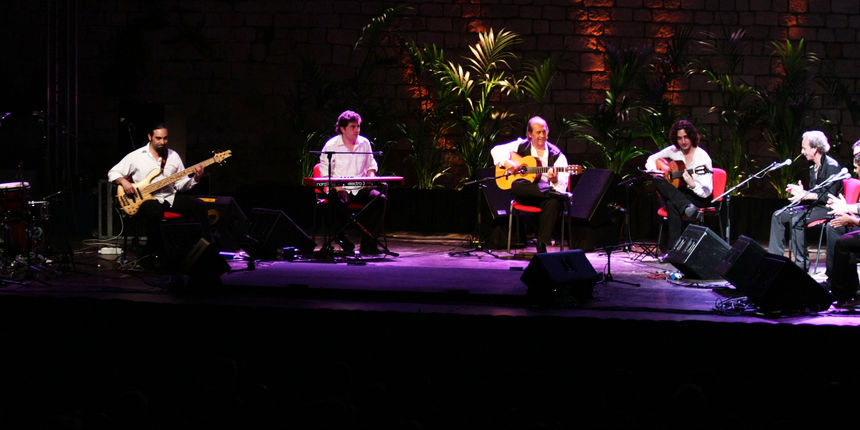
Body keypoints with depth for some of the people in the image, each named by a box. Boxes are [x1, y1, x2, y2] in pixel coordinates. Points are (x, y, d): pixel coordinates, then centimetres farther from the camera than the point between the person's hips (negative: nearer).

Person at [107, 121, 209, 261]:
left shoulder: (173, 156, 11)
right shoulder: (136, 156, 0)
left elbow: (182, 184, 12)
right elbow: (112, 173, 5)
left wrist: (195, 178, -8)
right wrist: (124, 182, -16)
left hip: (170, 197, 4)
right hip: (146, 199, -4)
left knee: (199, 206, -16)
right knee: (154, 211, -40)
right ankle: (153, 253, -24)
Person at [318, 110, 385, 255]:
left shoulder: (364, 143, 10)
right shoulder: (331, 145, -3)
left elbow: (371, 164, 24)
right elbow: (325, 172, -3)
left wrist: (371, 176, 1)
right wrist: (338, 188, -18)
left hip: (360, 189, 4)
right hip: (339, 189, -4)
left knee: (380, 199, -22)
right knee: (340, 203, -38)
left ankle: (368, 244, -17)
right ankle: (341, 240, -14)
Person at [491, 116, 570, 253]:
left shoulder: (556, 155, 8)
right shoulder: (521, 146, 12)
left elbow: (563, 183, -2)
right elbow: (496, 150, 8)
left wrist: (555, 180, -26)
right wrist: (507, 162, -12)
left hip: (548, 190, 0)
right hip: (525, 196, 1)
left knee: (554, 201, -37)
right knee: (516, 185, -36)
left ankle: (541, 246, -35)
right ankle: (561, 195, -38)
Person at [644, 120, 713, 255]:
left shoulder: (703, 157, -12)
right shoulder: (673, 151, 4)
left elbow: (707, 192, -16)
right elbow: (651, 160, 16)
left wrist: (692, 184, -37)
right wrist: (655, 172, -6)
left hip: (699, 197, -5)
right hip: (677, 193, 5)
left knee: (672, 204, -37)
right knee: (657, 180, -28)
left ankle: (673, 248, -38)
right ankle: (687, 208, -44)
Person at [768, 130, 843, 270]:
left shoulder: (831, 166, -15)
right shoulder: (814, 168, 14)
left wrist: (805, 195, -24)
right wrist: (801, 191, 0)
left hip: (827, 208, -10)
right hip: (814, 206, 10)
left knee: (796, 218, -32)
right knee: (778, 215, -1)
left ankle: (802, 263, -23)